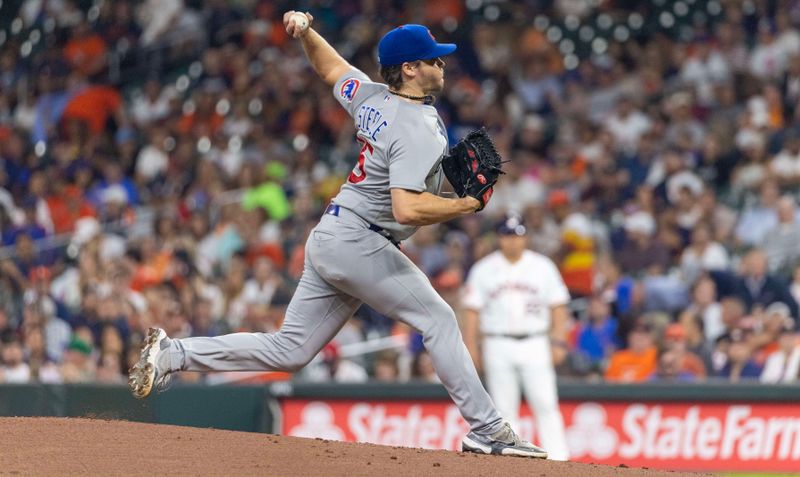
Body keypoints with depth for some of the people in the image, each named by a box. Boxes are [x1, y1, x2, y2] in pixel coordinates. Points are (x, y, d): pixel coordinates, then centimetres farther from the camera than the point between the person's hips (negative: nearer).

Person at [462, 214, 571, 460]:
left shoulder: (543, 266, 7)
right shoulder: (483, 269, 6)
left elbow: (558, 306, 7)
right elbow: (472, 310, 5)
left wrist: (558, 342, -2)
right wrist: (471, 346, -2)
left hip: (535, 345, -1)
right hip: (498, 346, 1)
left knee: (546, 404, -9)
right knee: (503, 409, 2)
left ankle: (557, 461, -11)